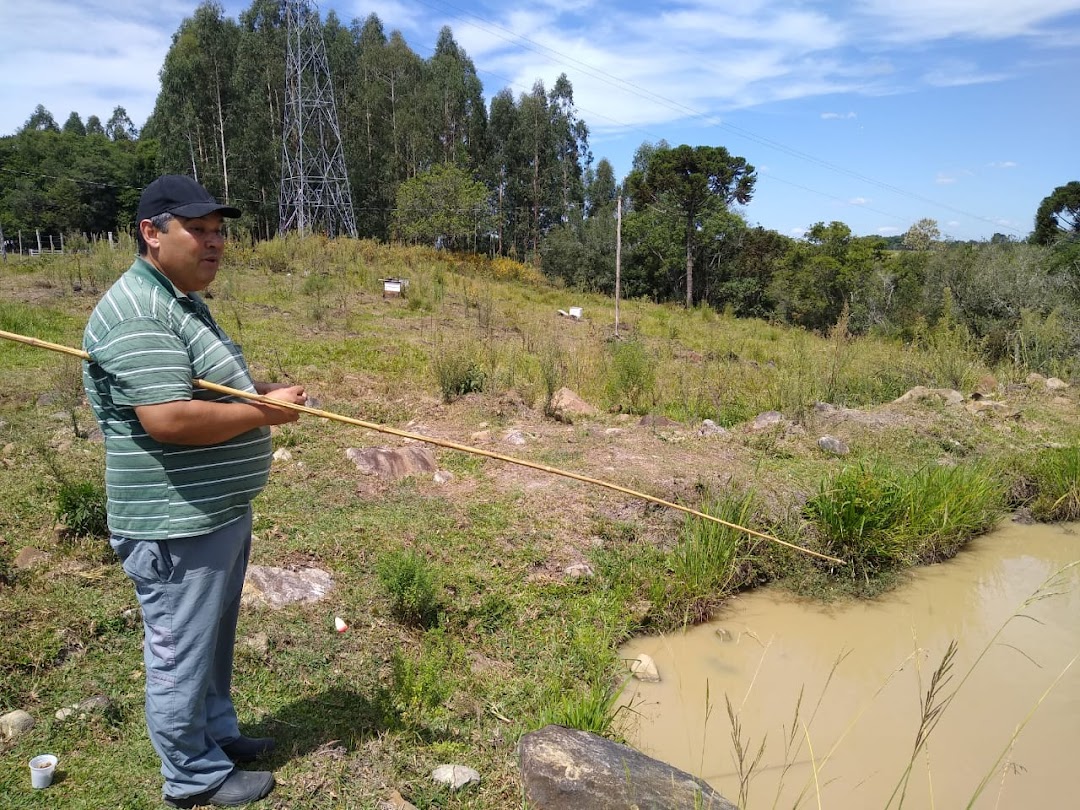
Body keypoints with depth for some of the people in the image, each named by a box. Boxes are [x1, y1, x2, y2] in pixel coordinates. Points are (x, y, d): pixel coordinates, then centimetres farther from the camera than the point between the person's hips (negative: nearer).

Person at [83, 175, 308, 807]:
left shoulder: (183, 302, 13)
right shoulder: (137, 314, -22)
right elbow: (168, 419, -31)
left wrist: (258, 391, 4)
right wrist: (266, 412, -19)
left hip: (220, 513, 10)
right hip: (177, 528, -10)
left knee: (215, 639, 24)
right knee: (181, 654, 8)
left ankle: (218, 733, 42)